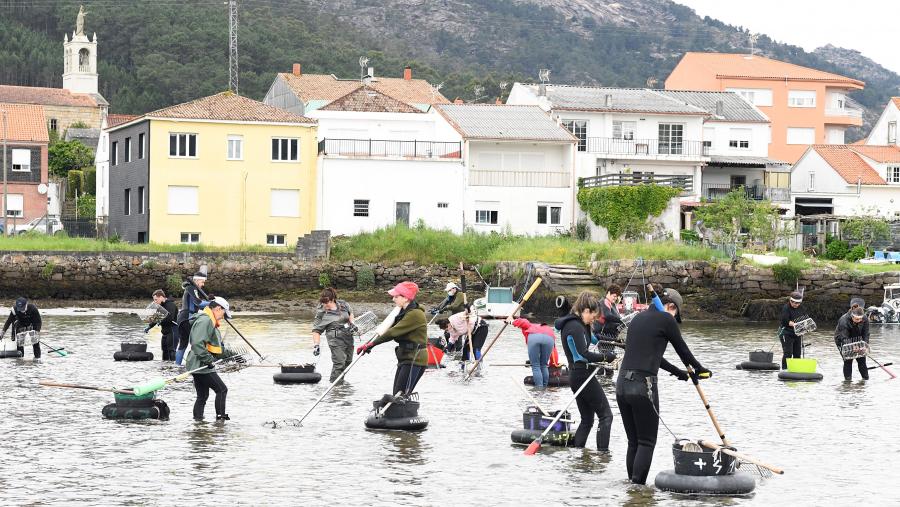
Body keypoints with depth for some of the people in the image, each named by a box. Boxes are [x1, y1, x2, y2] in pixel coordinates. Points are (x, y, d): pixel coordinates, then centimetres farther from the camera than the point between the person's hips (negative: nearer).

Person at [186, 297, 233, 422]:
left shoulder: (209, 321, 21)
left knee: (202, 396, 13)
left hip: (199, 367, 11)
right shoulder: (204, 320, -16)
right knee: (222, 390, -6)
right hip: (201, 366, -11)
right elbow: (197, 344, -27)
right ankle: (220, 418, -4)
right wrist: (208, 359, -24)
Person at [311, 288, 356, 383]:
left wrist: (352, 324, 4)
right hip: (335, 339, -6)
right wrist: (316, 345, -21)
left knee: (348, 361, 16)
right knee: (339, 362, -15)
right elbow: (316, 330, -11)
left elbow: (350, 313, 20)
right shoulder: (321, 314, -11)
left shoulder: (343, 304, 0)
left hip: (348, 337, 6)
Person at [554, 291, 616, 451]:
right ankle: (603, 453, -11)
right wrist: (605, 357, -17)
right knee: (606, 415, -6)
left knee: (587, 419, 15)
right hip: (583, 375, -10)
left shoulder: (570, 324, 15)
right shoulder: (576, 327, -18)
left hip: (575, 376, 10)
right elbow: (584, 354, -27)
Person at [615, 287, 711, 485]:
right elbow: (682, 349, 8)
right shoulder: (666, 319, -3)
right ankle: (638, 485, -7)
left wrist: (677, 372, 40)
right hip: (643, 386, -7)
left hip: (622, 384, 7)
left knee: (633, 442, 13)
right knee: (647, 442, -1)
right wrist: (699, 369, 26)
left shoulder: (638, 318, 20)